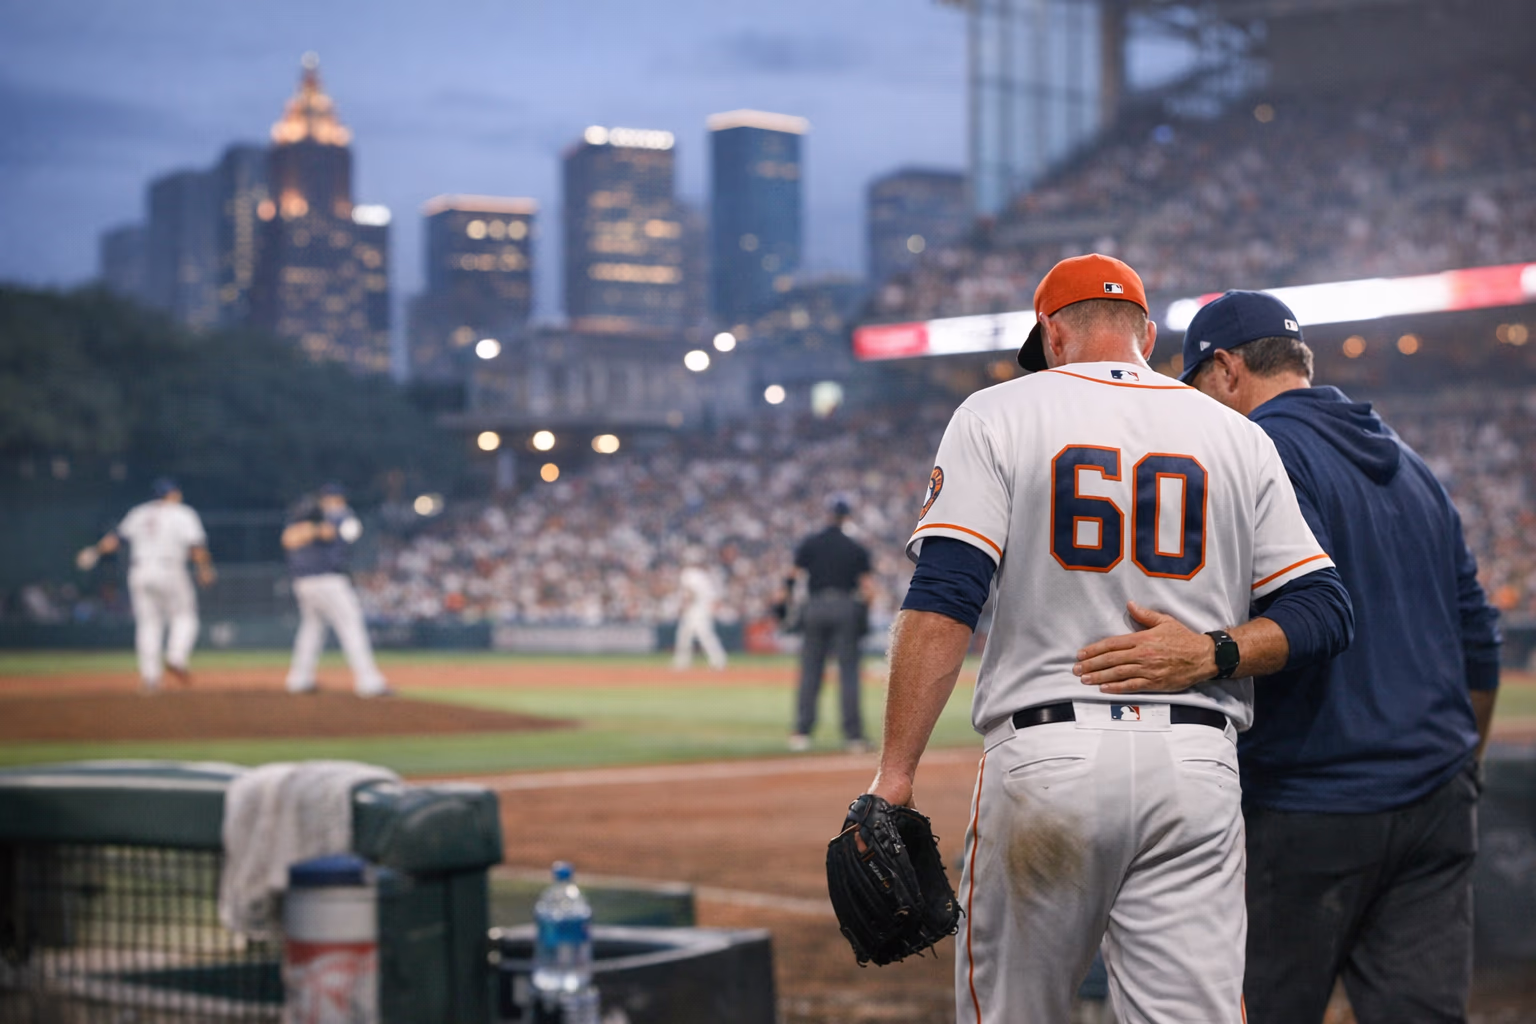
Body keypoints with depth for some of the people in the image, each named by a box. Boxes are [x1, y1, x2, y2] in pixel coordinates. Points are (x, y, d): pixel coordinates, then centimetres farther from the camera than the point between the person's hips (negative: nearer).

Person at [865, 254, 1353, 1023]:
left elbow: (941, 602, -8)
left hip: (1046, 753, -2)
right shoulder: (1237, 438, 13)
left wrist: (894, 775, -9)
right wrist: (1211, 653, -3)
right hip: (1197, 769, 2)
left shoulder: (998, 416, 3)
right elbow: (1323, 613, 7)